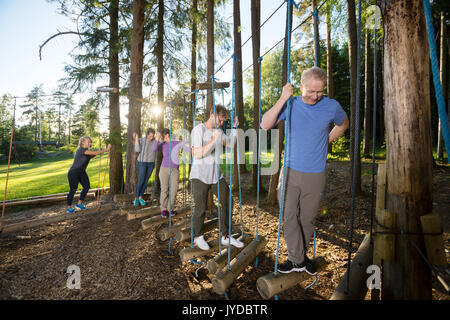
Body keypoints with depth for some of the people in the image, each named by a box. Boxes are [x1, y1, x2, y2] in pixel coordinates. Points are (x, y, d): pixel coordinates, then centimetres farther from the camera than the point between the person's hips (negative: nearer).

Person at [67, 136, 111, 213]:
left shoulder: (86, 150, 4)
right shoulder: (81, 149, -22)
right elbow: (94, 153, -28)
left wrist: (97, 153, -3)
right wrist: (106, 149, -26)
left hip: (82, 172, 8)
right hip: (73, 172, -8)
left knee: (87, 186, 1)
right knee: (73, 189, 0)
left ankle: (79, 204, 14)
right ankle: (69, 207, 16)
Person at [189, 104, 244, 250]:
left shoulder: (219, 131, 10)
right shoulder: (198, 130, -11)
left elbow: (231, 144, 18)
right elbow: (196, 154, -18)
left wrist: (234, 128, 6)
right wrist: (214, 140, -23)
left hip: (216, 175, 7)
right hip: (200, 176, -6)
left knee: (227, 202, 5)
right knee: (200, 208, 0)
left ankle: (226, 236, 18)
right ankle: (198, 237, 23)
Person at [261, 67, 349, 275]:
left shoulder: (332, 106, -2)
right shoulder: (291, 105, -3)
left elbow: (343, 124, 20)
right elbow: (265, 125, -15)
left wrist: (326, 141, 8)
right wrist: (282, 99, -21)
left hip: (315, 174, 1)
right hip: (290, 171, 0)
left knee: (307, 218, 13)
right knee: (288, 216, -1)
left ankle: (300, 255, 33)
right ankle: (297, 259, 17)